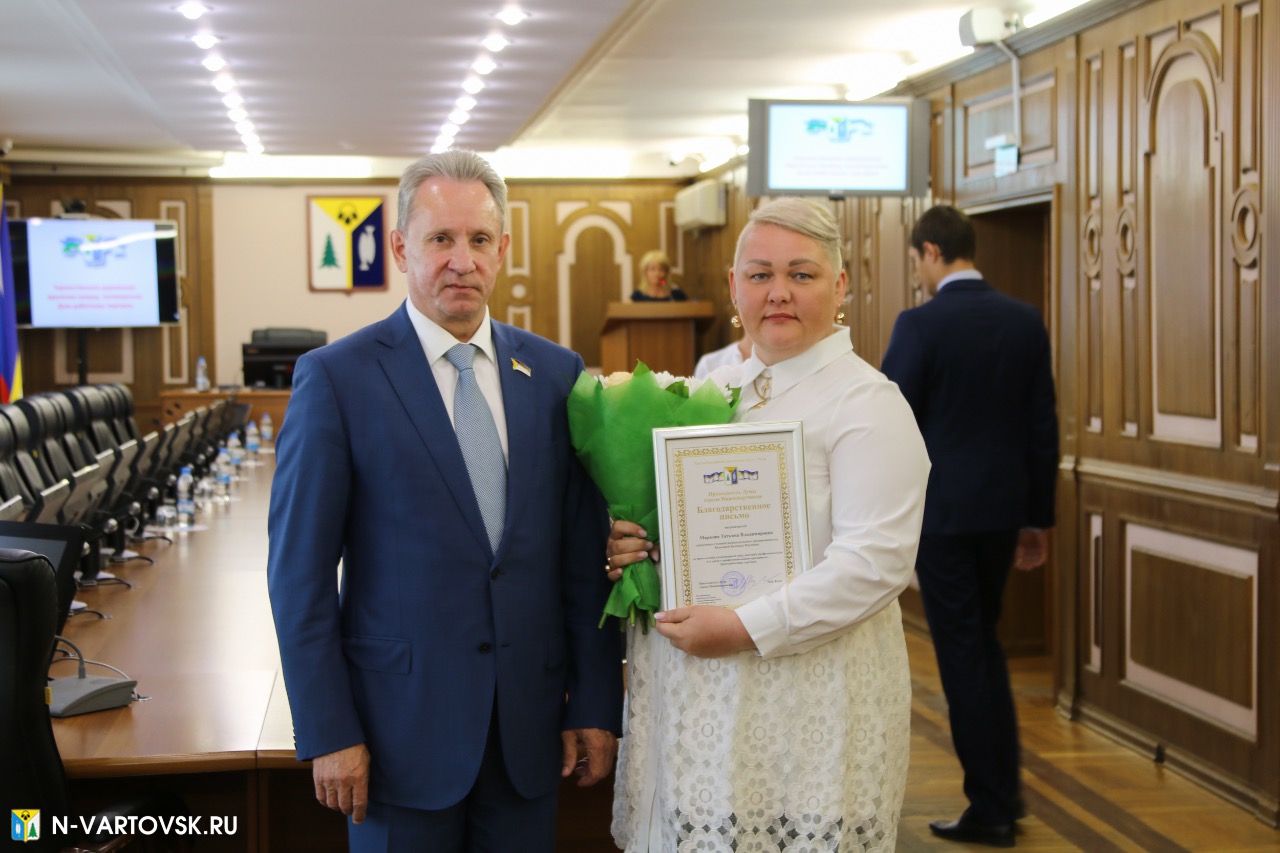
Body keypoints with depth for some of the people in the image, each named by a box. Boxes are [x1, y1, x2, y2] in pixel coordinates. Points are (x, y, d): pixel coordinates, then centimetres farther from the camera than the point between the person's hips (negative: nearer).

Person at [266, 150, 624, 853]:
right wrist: (327, 733, -10)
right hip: (401, 724, -3)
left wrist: (596, 705, 4)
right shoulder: (336, 377, -6)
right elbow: (299, 571, -7)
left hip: (529, 728, 4)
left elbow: (584, 553, 6)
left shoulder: (554, 373, 5)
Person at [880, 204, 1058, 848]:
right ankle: (1005, 791, 25)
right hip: (1003, 510, 6)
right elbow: (1043, 428, 6)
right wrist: (1038, 518, 14)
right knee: (984, 645, 20)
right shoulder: (1026, 322, 4)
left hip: (941, 512, -6)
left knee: (963, 655, 3)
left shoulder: (920, 324, -13)